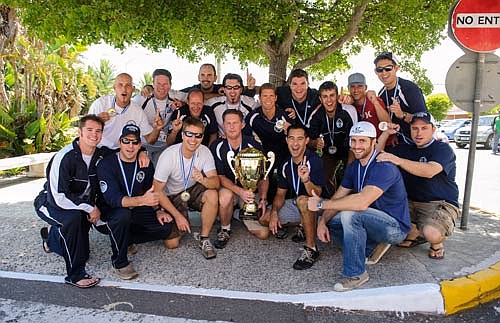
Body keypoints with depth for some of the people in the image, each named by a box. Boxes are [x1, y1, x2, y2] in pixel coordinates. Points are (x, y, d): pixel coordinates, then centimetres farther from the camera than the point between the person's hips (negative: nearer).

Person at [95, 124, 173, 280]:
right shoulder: (106, 164, -18)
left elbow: (152, 191, 12)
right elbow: (113, 199, -31)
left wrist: (158, 210, -7)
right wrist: (142, 200, -47)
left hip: (135, 213, 5)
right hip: (109, 214, -5)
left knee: (166, 227, -12)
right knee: (123, 214, -38)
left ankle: (126, 240, 6)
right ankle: (119, 262, -16)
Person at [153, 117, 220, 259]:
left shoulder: (204, 152, -17)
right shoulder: (168, 156, -25)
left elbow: (216, 182, -20)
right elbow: (157, 191, -18)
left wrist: (203, 180, -44)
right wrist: (177, 216, -20)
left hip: (193, 190, 2)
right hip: (172, 197, -2)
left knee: (212, 195, -31)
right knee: (171, 243, -12)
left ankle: (204, 240, -12)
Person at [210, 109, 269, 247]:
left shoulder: (254, 145, -7)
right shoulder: (217, 147, -9)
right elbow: (220, 177, -11)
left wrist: (262, 199, -16)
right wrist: (239, 191, -28)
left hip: (250, 191, 1)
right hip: (227, 188, -1)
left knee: (263, 233, -9)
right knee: (225, 195, -39)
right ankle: (225, 229, -10)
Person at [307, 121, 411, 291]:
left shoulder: (384, 167, -25)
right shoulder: (354, 167, 3)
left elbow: (362, 202, -39)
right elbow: (338, 198, 1)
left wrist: (321, 204, -32)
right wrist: (322, 222, -17)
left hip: (396, 227, -9)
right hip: (375, 221, 9)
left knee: (350, 214, -32)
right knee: (328, 221, 2)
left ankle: (355, 274, -18)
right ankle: (373, 246, 7)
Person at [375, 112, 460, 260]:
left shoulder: (443, 149, -7)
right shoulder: (406, 149, 13)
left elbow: (429, 171, -28)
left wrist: (398, 160, -36)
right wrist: (386, 133, 0)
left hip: (442, 204, -6)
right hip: (411, 203, 6)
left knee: (432, 233, -34)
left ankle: (437, 244, 6)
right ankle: (414, 233, 10)